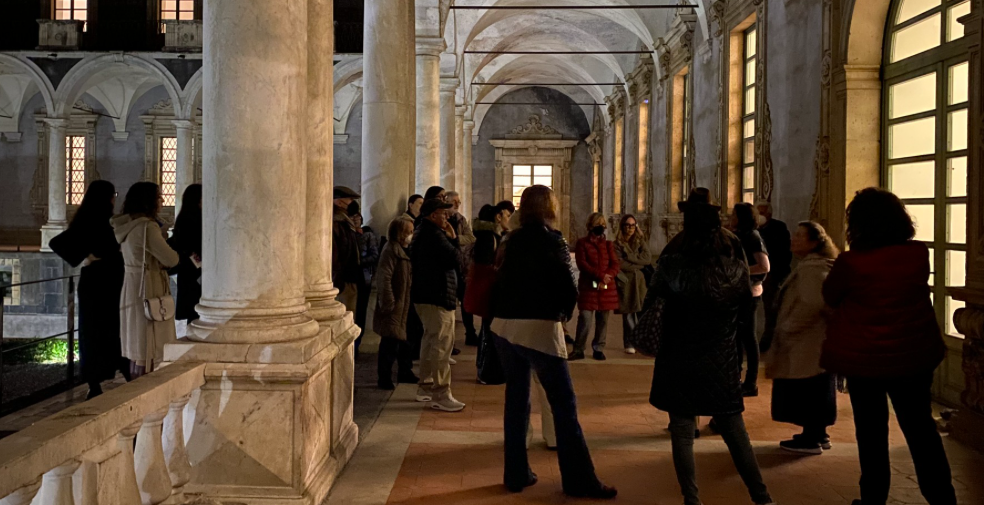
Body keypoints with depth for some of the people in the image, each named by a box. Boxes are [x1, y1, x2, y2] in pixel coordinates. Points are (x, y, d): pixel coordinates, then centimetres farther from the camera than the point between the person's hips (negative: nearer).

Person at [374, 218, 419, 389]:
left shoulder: (402, 250, 15)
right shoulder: (391, 250, -15)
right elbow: (384, 278, -23)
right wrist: (388, 303, -23)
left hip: (404, 305, 10)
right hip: (394, 307, -10)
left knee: (403, 340, 17)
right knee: (391, 343, -5)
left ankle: (405, 373, 29)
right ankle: (384, 378, 3)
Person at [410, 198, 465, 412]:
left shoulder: (421, 233, 16)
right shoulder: (434, 235, -18)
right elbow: (453, 259, -21)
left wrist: (450, 238, 7)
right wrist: (453, 238, -6)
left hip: (423, 295, 11)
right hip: (437, 297, -11)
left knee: (431, 341, 19)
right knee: (442, 344, -10)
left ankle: (425, 388, 27)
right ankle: (440, 396, -9)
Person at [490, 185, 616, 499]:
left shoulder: (510, 241, 10)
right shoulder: (552, 240, -6)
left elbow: (499, 283, 9)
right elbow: (568, 289, -10)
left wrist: (506, 313, 14)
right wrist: (563, 313, 7)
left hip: (505, 326, 6)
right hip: (539, 328, -6)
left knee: (516, 399, 14)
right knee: (564, 405, 0)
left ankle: (516, 474, 19)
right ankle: (579, 480, 4)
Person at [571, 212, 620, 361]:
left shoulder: (609, 244, 14)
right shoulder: (582, 243, 3)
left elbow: (615, 265, 5)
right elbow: (582, 264, -9)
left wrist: (605, 279, -13)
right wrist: (600, 275, -18)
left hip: (607, 288, 4)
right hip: (588, 287, -3)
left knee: (602, 321, 6)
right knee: (584, 320, -9)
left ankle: (598, 349, 16)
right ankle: (578, 349, 0)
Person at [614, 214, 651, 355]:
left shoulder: (641, 241, 12)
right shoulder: (617, 244, 3)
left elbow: (648, 259, -3)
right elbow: (620, 264, -9)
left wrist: (628, 257, -8)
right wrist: (639, 265, -7)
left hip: (641, 282, 2)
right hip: (626, 283, -2)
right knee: (628, 314, -1)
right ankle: (629, 344, 7)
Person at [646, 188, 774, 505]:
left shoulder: (674, 259, -13)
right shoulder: (734, 258, -2)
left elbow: (653, 299, -2)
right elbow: (746, 300, 10)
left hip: (681, 356, -3)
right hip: (722, 357, 3)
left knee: (682, 431, 6)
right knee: (735, 431, 14)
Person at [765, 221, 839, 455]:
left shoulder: (811, 267, -18)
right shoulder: (816, 265, 16)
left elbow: (812, 304, -30)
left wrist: (787, 328, -21)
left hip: (808, 341, -11)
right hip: (816, 338, 11)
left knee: (806, 391, -4)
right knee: (815, 390, 17)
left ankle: (811, 440, 3)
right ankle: (818, 434, 25)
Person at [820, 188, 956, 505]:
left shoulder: (851, 262, -18)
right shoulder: (920, 253, -7)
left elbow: (830, 297, -1)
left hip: (863, 358, -3)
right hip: (915, 353, 3)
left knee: (871, 430, 11)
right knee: (920, 426, 16)